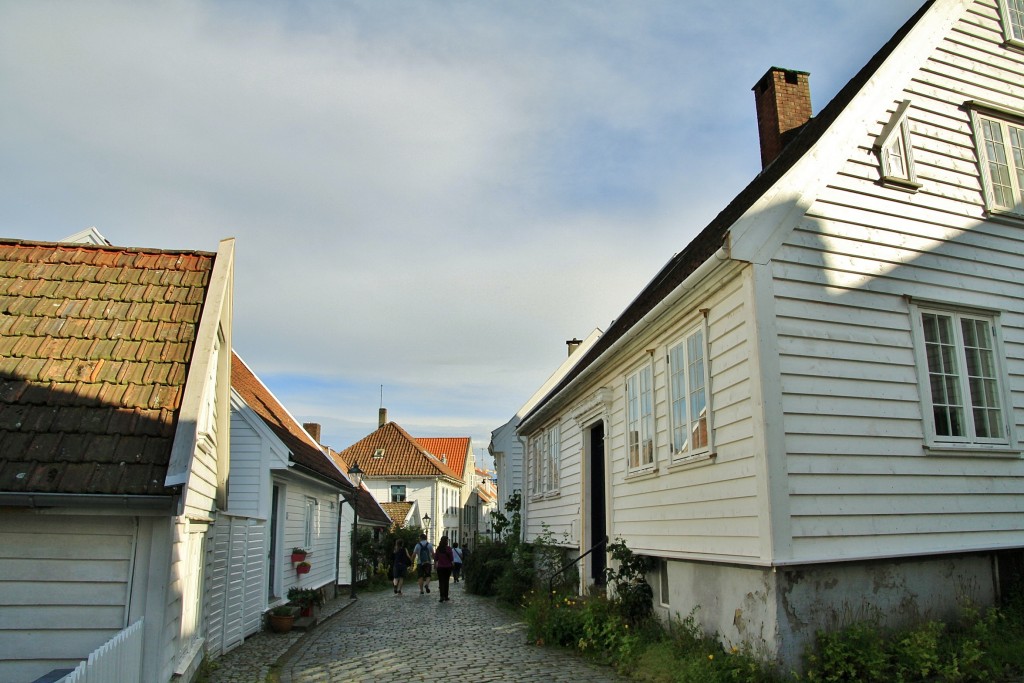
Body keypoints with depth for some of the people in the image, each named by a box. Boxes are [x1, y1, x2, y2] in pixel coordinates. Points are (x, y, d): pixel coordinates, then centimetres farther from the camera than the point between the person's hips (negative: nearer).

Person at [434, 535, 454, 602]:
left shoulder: (438, 548, -3)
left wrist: (434, 554, 20)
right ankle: (446, 596, 19)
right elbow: (452, 558, -9)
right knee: (446, 582, 13)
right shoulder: (448, 548, -11)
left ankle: (442, 596, -13)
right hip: (447, 567, -1)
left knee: (441, 582, 1)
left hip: (440, 567, 1)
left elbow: (436, 558, 2)